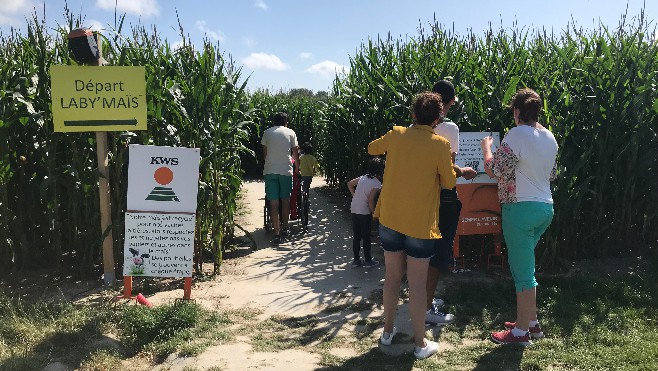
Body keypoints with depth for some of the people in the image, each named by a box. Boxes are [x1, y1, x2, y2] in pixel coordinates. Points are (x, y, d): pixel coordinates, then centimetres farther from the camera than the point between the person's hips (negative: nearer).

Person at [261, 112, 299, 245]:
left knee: (274, 203, 0)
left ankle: (277, 234, -1)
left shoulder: (267, 132, 9)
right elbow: (296, 152, 12)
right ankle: (284, 229, 23)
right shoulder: (290, 132, 7)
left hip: (270, 170, 0)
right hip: (286, 170, 0)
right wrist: (297, 167, 27)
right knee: (285, 200, 16)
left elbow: (264, 152, 13)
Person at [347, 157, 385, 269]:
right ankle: (368, 261, 16)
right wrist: (374, 213, -7)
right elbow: (370, 199, -19)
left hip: (354, 210, 6)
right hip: (364, 212, -6)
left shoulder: (363, 177, 6)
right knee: (366, 237, 6)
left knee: (356, 236, 14)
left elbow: (350, 184, 14)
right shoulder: (377, 183, -13)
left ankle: (356, 260, 22)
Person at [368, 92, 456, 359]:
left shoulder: (396, 134, 0)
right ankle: (420, 344, 16)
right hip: (420, 223, -4)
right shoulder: (440, 144, -11)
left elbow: (372, 149, 19)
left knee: (392, 276, 16)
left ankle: (388, 331, 30)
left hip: (390, 219, 4)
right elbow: (449, 183, -1)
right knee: (417, 283, 4)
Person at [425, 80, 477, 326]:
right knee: (440, 250, 2)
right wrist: (463, 172, 0)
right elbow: (446, 165, -20)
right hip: (443, 196, -7)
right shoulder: (449, 127, -16)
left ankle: (424, 298, 32)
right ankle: (427, 309, 7)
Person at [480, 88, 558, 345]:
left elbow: (494, 170, -15)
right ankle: (531, 321, 30)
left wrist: (486, 147, 1)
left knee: (523, 270, 0)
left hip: (521, 208, -9)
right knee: (524, 264, 20)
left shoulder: (517, 134, -15)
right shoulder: (549, 137, 11)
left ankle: (521, 331, 12)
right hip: (545, 207, 9)